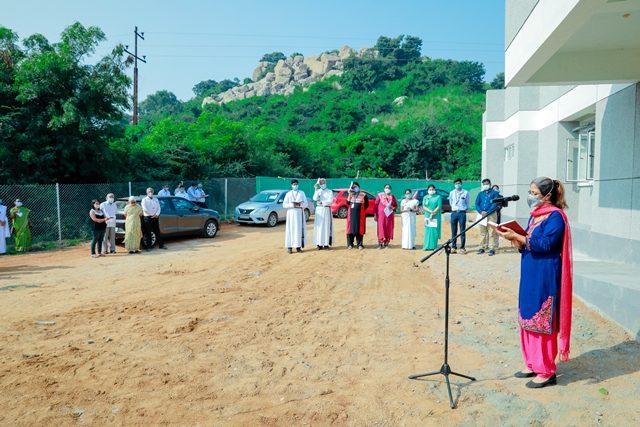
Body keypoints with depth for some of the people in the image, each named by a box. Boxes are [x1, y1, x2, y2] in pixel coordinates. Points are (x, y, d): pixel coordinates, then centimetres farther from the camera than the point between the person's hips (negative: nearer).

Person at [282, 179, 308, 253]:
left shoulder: (302, 193, 8)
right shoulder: (288, 194, 6)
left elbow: (306, 203, 4)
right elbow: (284, 205, 0)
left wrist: (299, 204, -15)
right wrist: (293, 205, -14)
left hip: (299, 213, 1)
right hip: (291, 213, -1)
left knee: (299, 229, -2)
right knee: (290, 229, -4)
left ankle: (298, 246, 1)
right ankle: (289, 247, -3)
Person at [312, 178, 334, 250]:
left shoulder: (330, 192, 5)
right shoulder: (318, 191, 10)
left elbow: (330, 201, -7)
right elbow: (315, 199, -8)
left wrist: (322, 202, -9)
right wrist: (316, 190, -11)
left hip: (326, 210, -1)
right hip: (319, 210, 1)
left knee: (326, 226, -4)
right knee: (319, 226, -3)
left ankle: (326, 243, -3)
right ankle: (319, 243, -2)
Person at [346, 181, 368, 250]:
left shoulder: (363, 195, 4)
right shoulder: (351, 194, 14)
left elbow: (366, 205, 5)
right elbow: (348, 202, 0)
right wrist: (349, 194, -5)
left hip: (360, 215, -2)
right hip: (351, 214, 2)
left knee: (359, 229, -2)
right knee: (351, 228, -1)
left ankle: (360, 244, 4)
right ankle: (350, 244, 5)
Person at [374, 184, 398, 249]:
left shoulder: (392, 197, 9)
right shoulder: (380, 195, 2)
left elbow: (396, 205, 16)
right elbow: (375, 205, 0)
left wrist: (393, 208, -8)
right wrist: (375, 215, -6)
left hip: (390, 215, 3)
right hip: (381, 215, -3)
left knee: (389, 229, 2)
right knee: (381, 229, -7)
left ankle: (386, 243, 12)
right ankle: (380, 243, -3)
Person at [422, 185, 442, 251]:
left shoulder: (438, 197, 4)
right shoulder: (425, 197, 12)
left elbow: (439, 207, -5)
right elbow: (424, 207, 2)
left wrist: (432, 214, -13)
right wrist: (430, 211, -14)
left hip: (435, 217, -2)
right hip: (427, 216, 2)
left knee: (434, 231, -4)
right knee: (427, 231, 1)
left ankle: (433, 246, 0)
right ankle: (427, 246, 3)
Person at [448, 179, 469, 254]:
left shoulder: (465, 192, 0)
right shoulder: (451, 193, 7)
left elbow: (467, 203, 9)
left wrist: (464, 209, 8)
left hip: (462, 213, -2)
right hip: (454, 213, 2)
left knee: (462, 231, -1)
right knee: (453, 231, 4)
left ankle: (462, 248, 3)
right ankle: (453, 247, 9)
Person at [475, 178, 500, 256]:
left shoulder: (494, 193, 5)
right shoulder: (480, 193, 16)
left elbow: (495, 204, -6)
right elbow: (476, 204, 7)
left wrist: (487, 212, -17)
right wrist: (481, 211, -11)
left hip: (491, 215, -4)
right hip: (481, 215, 4)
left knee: (492, 232, -7)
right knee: (482, 232, 8)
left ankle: (492, 249, -5)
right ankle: (482, 248, 13)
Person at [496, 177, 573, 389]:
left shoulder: (555, 216, -12)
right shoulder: (535, 215, 12)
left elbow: (544, 244, -23)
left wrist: (517, 236, -23)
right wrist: (515, 240, -6)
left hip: (545, 278, -8)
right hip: (530, 275, 8)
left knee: (542, 322, -1)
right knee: (528, 319, 13)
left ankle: (546, 371, 11)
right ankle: (532, 364, 26)